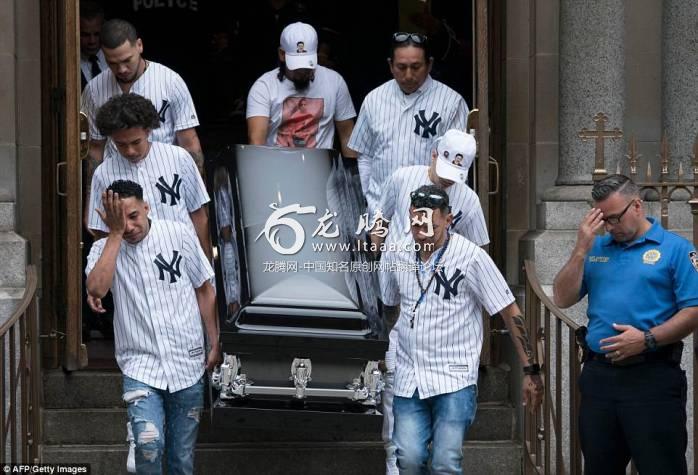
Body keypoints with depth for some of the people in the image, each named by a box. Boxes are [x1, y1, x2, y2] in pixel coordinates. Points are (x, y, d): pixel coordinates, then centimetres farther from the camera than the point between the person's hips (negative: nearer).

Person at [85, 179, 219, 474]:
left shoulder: (178, 235, 0)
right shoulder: (104, 249, 0)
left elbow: (204, 290, 9)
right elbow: (96, 288, -21)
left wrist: (215, 344, 7)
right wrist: (115, 234, -16)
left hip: (187, 364, 1)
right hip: (141, 365, -1)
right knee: (150, 443, -23)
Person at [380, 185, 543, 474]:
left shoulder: (471, 257, -10)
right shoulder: (396, 256, 2)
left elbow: (510, 312, -6)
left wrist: (530, 371, -8)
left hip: (455, 381, -4)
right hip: (409, 379, 4)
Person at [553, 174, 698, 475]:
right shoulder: (596, 248, 13)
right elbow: (562, 300, 8)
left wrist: (647, 339, -18)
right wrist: (581, 249, -1)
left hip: (652, 377, -5)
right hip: (599, 375, 5)